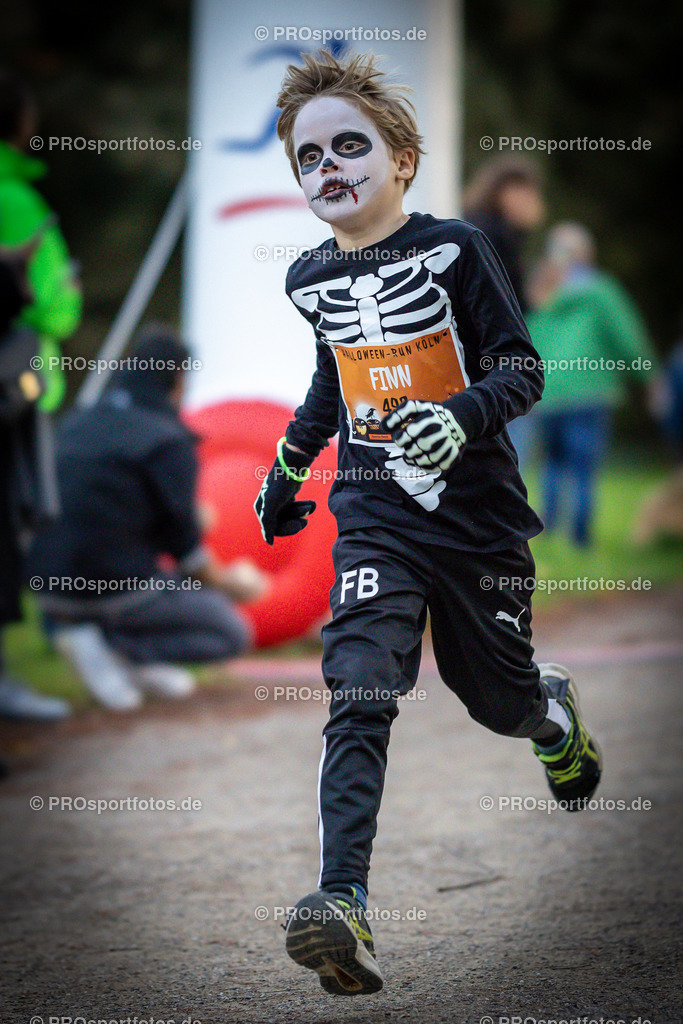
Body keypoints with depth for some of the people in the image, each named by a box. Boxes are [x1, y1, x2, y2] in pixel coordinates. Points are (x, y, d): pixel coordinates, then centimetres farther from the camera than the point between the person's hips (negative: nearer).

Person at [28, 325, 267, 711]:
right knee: (235, 634, 7)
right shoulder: (167, 442, -10)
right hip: (117, 587, -8)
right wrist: (224, 581, 11)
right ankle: (108, 641, -9)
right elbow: (182, 541, -8)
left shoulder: (75, 423, 12)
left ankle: (139, 664, 11)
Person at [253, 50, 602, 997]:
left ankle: (558, 707, 52)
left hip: (478, 512, -2)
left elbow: (523, 370, -10)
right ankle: (343, 906, -30)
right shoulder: (312, 279, 6)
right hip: (375, 519, 2)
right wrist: (288, 467, 28)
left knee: (502, 701, 12)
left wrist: (462, 417, -29)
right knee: (358, 696, -19)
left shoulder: (454, 249, -8)